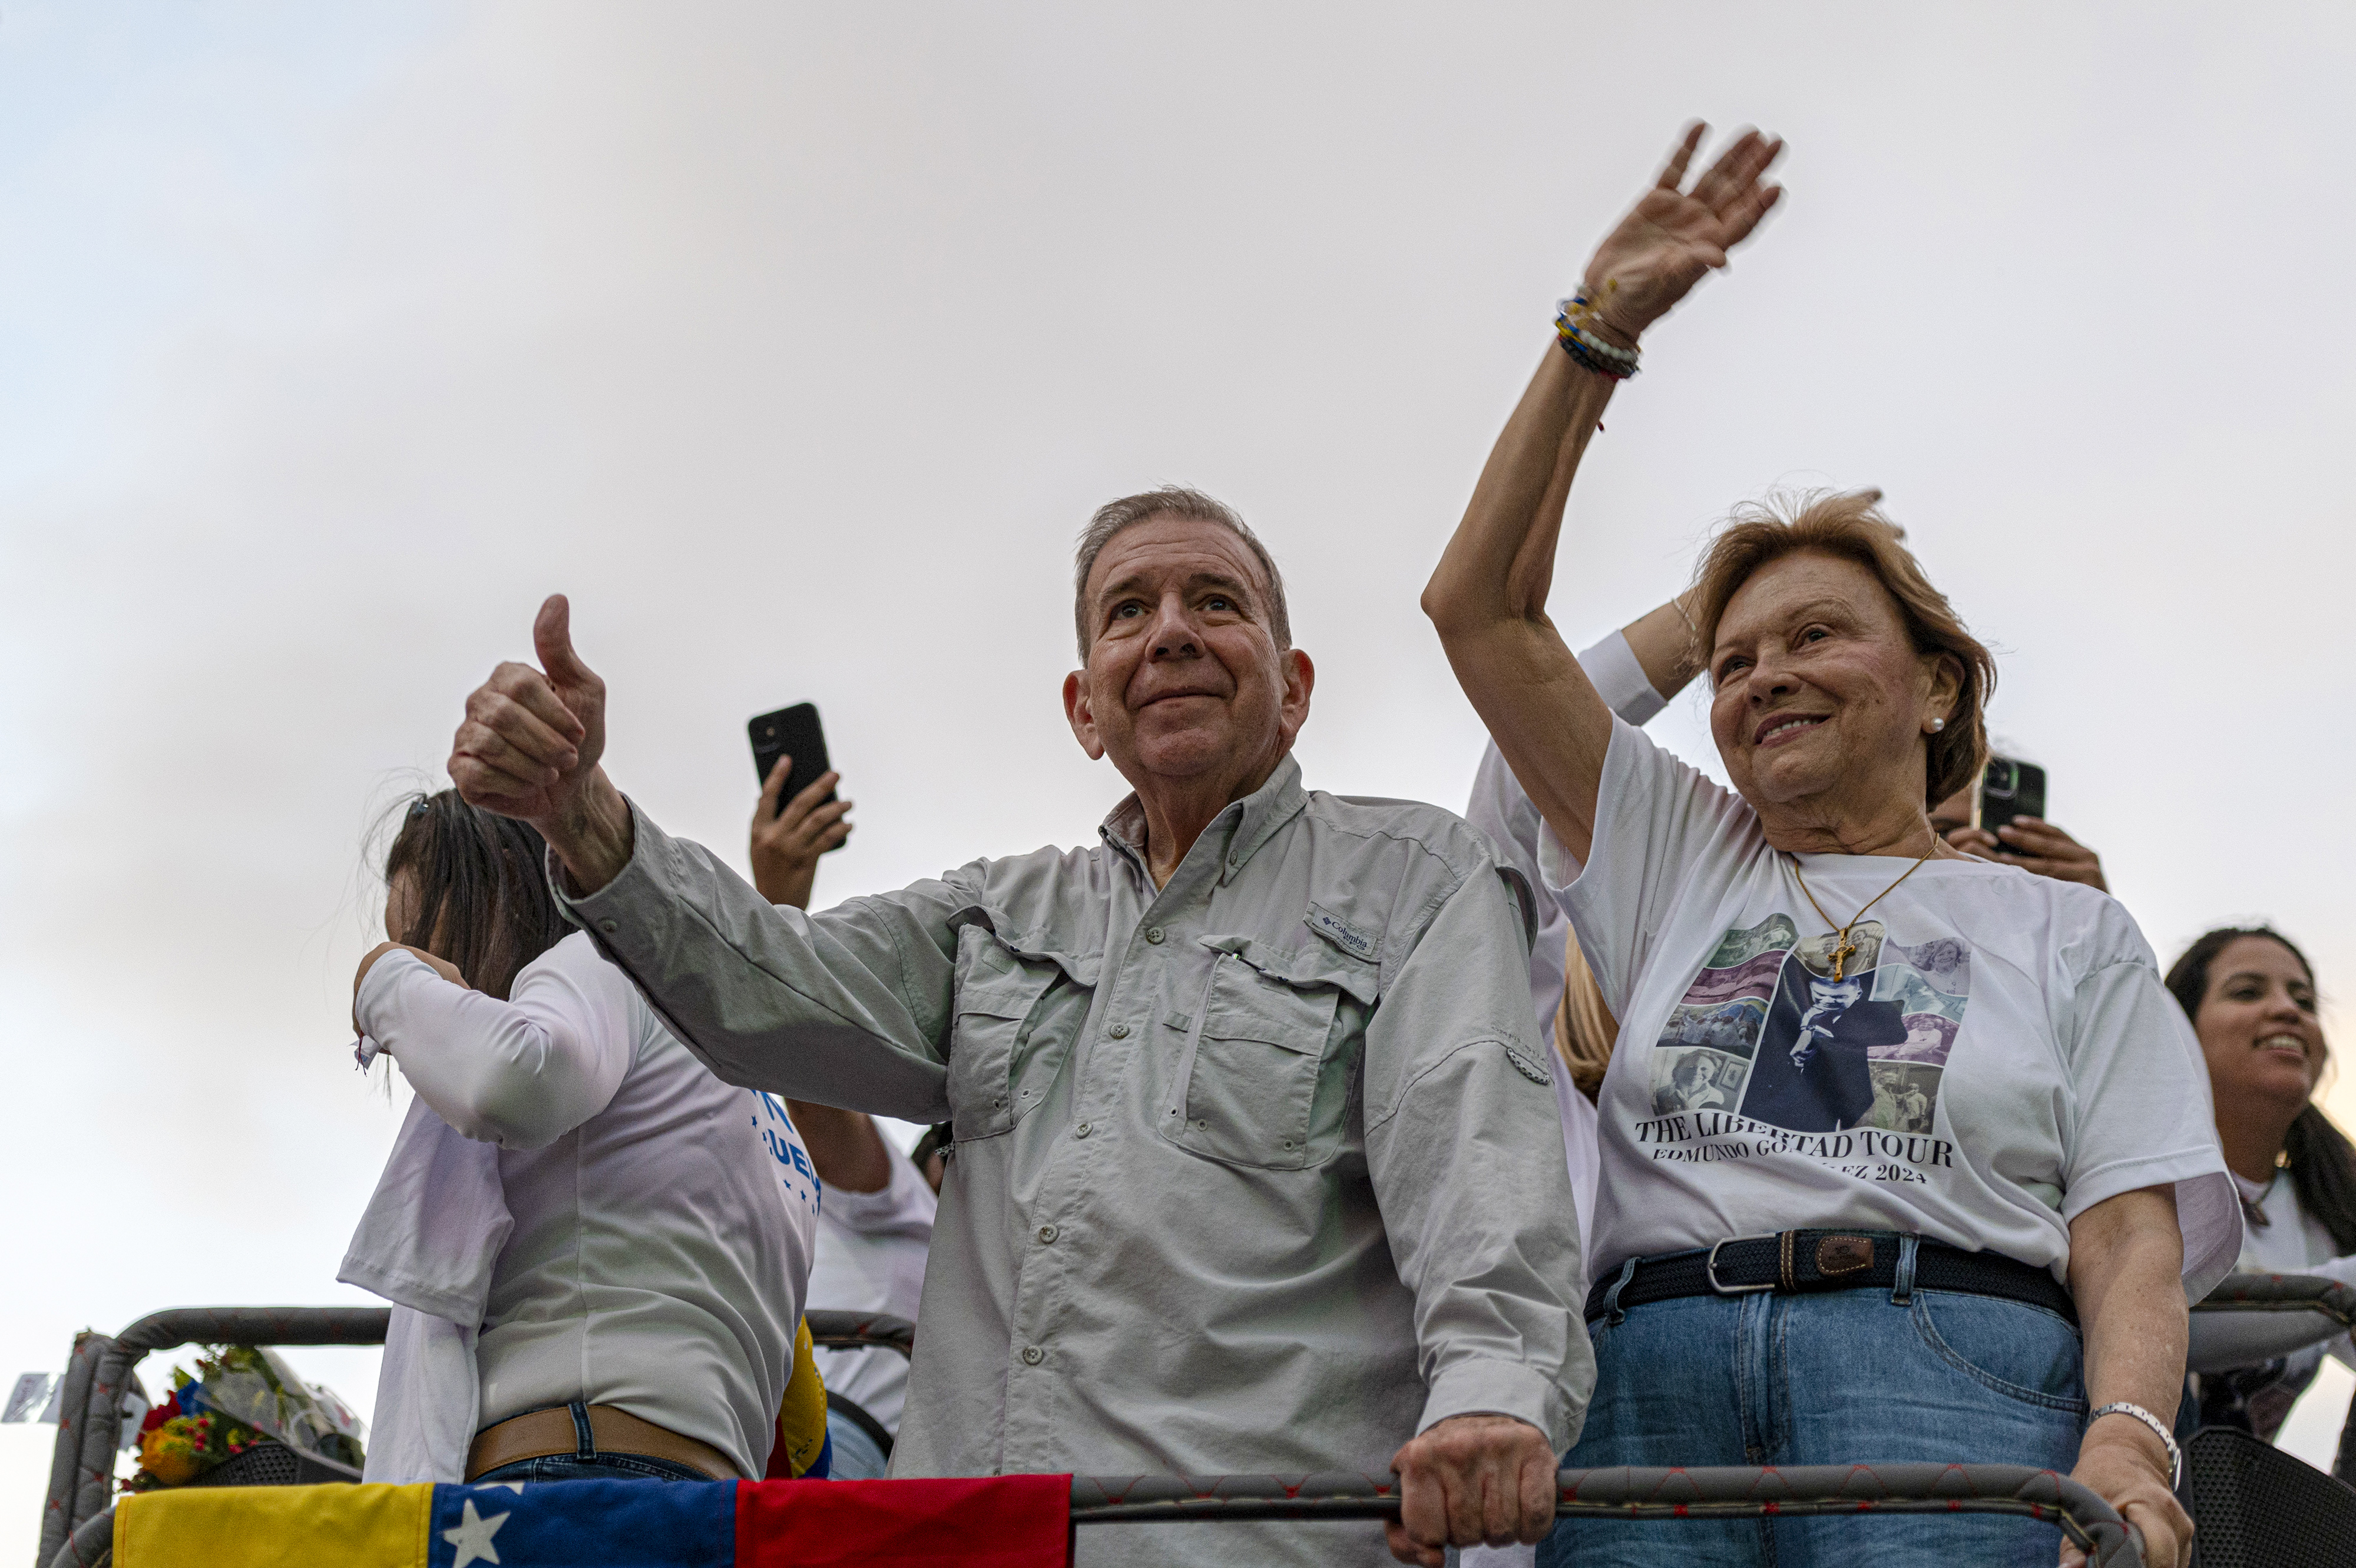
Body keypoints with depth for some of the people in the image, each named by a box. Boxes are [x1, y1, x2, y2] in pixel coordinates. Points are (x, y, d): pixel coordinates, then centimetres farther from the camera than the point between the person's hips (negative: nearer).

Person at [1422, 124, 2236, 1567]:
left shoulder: (2067, 931, 18)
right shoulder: (1678, 861, 24)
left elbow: (2132, 1233, 7)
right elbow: (1482, 607, 19)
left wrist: (2128, 1441, -14)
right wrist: (1601, 331, 16)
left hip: (1951, 1358, -2)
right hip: (1656, 1368, 2)